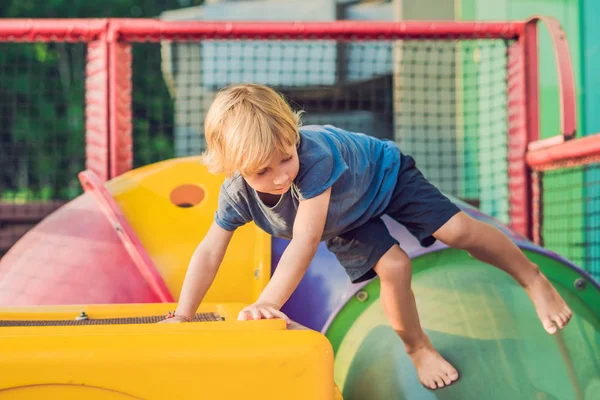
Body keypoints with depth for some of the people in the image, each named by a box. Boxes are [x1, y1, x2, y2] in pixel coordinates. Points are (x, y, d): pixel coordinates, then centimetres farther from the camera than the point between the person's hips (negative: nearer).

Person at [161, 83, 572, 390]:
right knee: (393, 267, -15)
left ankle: (534, 279, 17)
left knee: (460, 231, -8)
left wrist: (267, 303, -56)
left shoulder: (315, 157, -49)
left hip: (384, 171, -3)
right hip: (344, 220, 4)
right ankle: (419, 348, 11)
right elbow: (209, 252, -26)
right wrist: (183, 315, -34)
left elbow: (305, 240, -52)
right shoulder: (237, 193, -33)